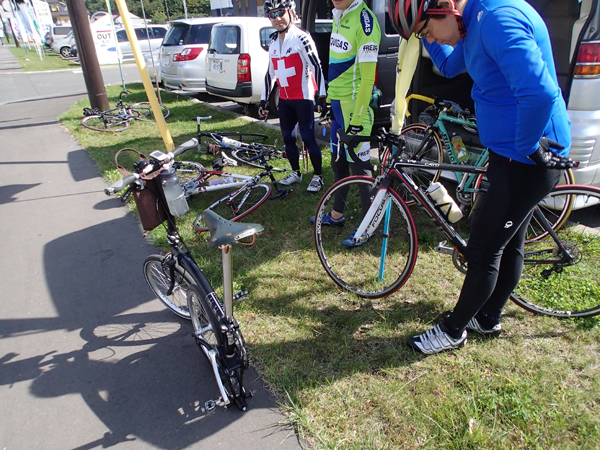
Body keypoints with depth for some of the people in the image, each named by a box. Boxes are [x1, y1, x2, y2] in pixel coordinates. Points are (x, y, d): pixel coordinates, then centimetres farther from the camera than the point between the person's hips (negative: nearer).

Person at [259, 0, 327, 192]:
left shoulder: (301, 38, -9)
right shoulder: (274, 43, 12)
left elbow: (316, 66, -14)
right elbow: (270, 73, 17)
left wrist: (322, 95, -20)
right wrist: (263, 100, 16)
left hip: (303, 97, -7)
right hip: (284, 99, 7)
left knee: (308, 138, -6)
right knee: (288, 137, 12)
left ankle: (318, 176, 7)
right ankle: (296, 172, 27)